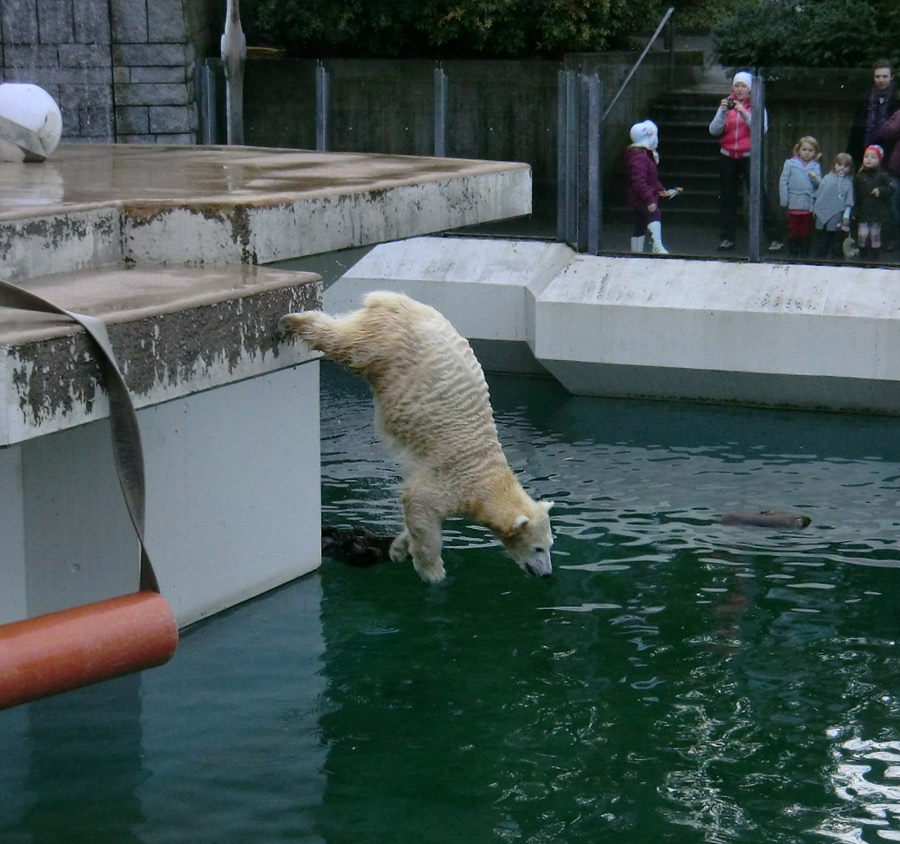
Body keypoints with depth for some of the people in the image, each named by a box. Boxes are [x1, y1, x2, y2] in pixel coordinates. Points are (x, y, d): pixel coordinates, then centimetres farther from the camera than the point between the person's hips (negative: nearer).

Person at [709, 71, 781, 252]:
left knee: (758, 195, -10)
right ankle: (727, 237, 15)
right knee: (728, 198, 7)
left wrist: (744, 113, -22)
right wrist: (722, 112, -14)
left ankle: (773, 238, -10)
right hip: (728, 156, 3)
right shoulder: (727, 103, 8)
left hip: (749, 157, -3)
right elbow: (714, 130, 1)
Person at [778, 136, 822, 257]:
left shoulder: (815, 166, 6)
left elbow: (820, 185, 4)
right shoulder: (790, 163, 1)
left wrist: (815, 179, -18)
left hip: (809, 205, 2)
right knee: (793, 230, 6)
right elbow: (783, 182, 1)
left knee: (806, 231, 7)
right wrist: (784, 200, -4)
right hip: (794, 205, -1)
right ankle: (792, 254, 15)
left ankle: (804, 254, 16)